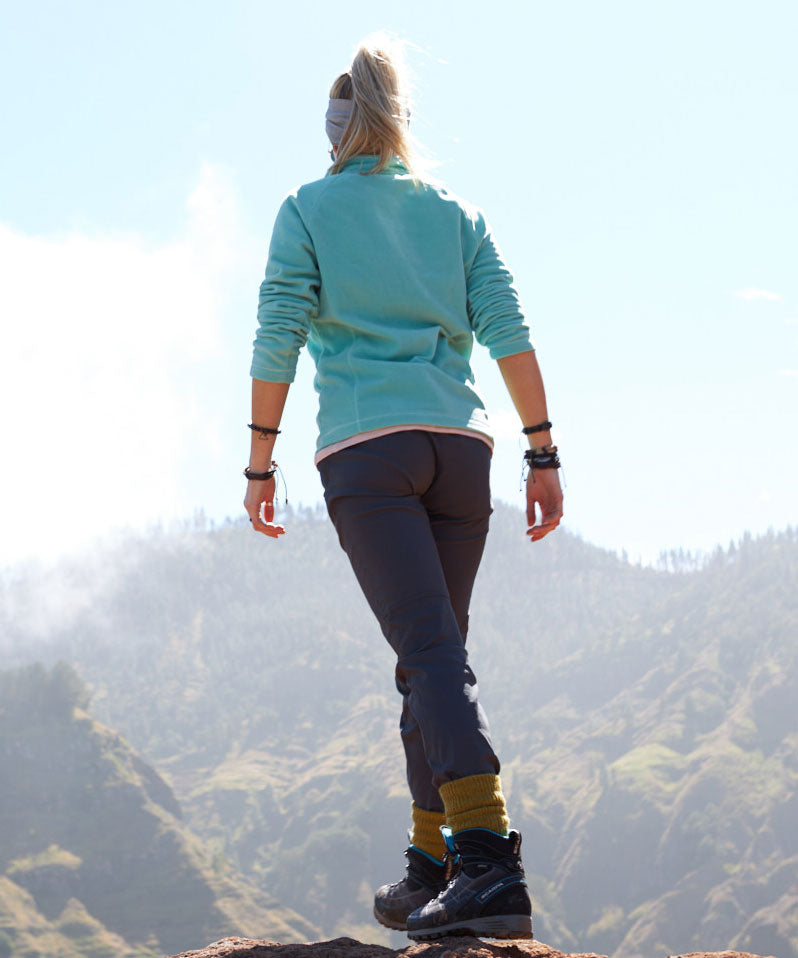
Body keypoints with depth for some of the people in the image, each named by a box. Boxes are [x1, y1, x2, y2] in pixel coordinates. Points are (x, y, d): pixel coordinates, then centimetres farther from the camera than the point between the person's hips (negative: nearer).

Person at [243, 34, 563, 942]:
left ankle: (489, 858, -29)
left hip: (365, 450, -4)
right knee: (436, 652, 13)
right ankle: (429, 871, 14)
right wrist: (543, 455, 5)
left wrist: (260, 464, 3)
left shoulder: (308, 209, 8)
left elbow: (277, 341, -1)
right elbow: (508, 333, 6)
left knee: (431, 651, -14)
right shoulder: (456, 212, 17)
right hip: (459, 447, 4)